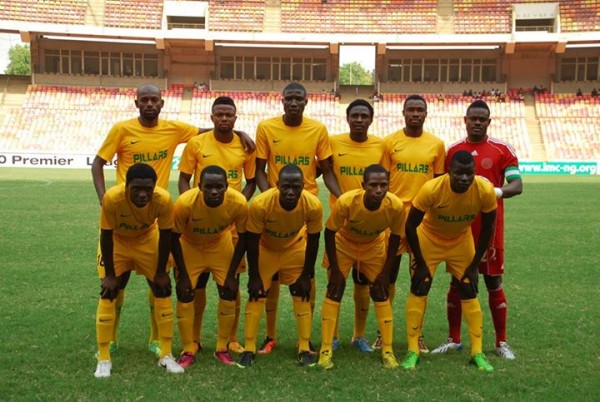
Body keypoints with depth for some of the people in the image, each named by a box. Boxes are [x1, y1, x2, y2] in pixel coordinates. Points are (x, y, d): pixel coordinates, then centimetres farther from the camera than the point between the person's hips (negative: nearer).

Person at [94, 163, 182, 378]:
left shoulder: (163, 199, -35)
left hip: (148, 240, 1)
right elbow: (106, 236, -23)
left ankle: (166, 355, 13)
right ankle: (103, 359, 6)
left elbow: (165, 236, -18)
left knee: (163, 292, 0)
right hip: (118, 241, -1)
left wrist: (161, 272, -10)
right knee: (108, 295, -7)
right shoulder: (112, 198, -38)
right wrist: (110, 274, -15)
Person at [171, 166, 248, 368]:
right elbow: (174, 239, -19)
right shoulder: (185, 202, -36)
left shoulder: (238, 203, -33)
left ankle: (222, 348, 15)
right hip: (189, 245, -1)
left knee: (229, 293, -2)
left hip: (220, 244, 1)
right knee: (185, 295, -6)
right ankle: (188, 351, 9)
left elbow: (243, 238, -14)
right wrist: (183, 275, -15)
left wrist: (231, 274, -11)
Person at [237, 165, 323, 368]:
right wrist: (254, 276, -16)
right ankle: (249, 348, 8)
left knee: (302, 294, 0)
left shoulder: (313, 205, -33)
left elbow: (313, 240, -15)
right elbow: (252, 241, -22)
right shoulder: (260, 204, -38)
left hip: (295, 247, 1)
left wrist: (306, 275, -9)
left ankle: (304, 348, 11)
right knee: (256, 295, -2)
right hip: (264, 248, -1)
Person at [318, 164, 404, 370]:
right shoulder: (346, 201, -37)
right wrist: (335, 270, -16)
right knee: (334, 292, -7)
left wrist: (386, 271, -7)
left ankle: (387, 351, 11)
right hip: (343, 244, -2)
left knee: (381, 293, 0)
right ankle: (326, 350, 2)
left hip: (374, 246, 2)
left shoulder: (396, 206, -31)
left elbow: (395, 237, -11)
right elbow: (329, 233, -22)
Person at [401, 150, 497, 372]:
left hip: (461, 241, 2)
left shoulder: (485, 190, -27)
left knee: (469, 292, 1)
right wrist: (420, 264, -17)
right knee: (418, 290, -7)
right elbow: (410, 226, -21)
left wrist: (474, 264, -8)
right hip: (429, 238, -2)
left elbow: (487, 229, -11)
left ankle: (477, 353, 12)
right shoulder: (432, 189, -33)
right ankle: (413, 351, 3)